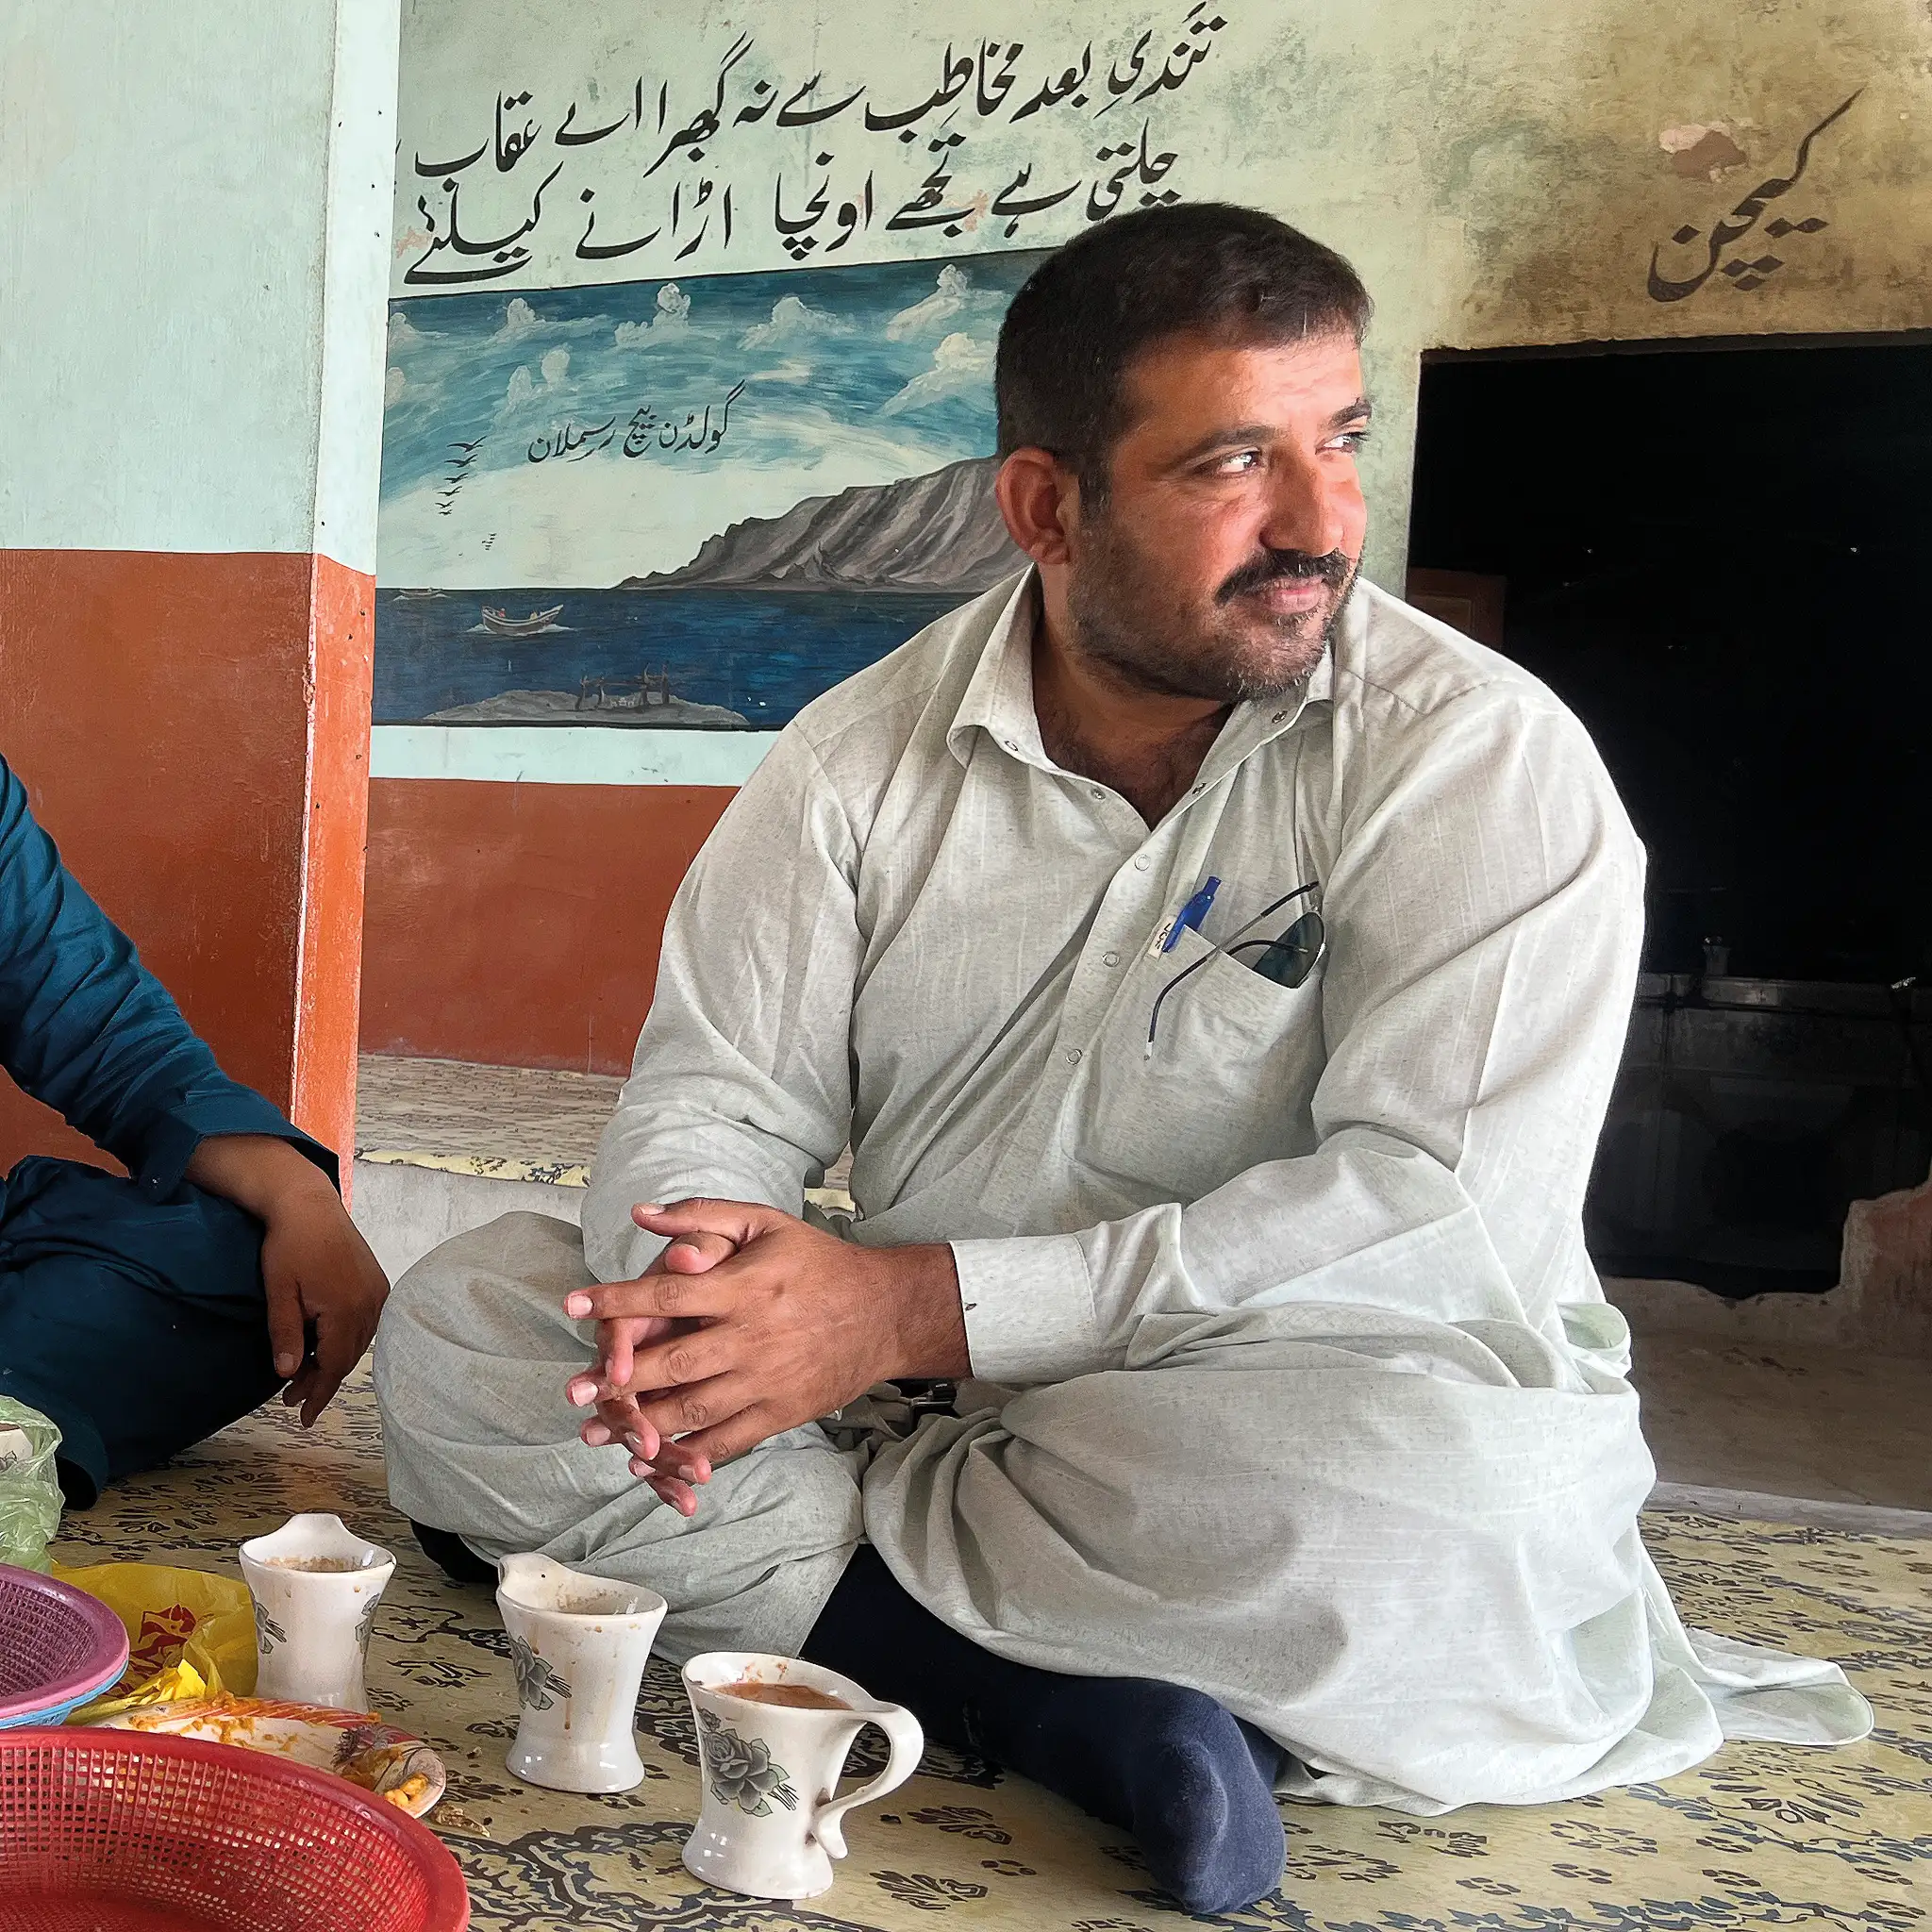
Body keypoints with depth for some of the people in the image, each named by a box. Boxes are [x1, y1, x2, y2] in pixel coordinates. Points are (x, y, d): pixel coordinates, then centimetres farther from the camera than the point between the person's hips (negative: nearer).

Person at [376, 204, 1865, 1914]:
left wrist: (921, 1306, -25)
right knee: (458, 1322, -10)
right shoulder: (867, 753, 0)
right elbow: (719, 1089, 1)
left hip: (1292, 1422, -4)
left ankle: (763, 1574, -15)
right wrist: (686, 1282, -25)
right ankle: (1063, 1698, -21)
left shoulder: (1482, 759, -12)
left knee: (1445, 1486, -37)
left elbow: (1450, 1208, -21)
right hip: (909, 1390, 5)